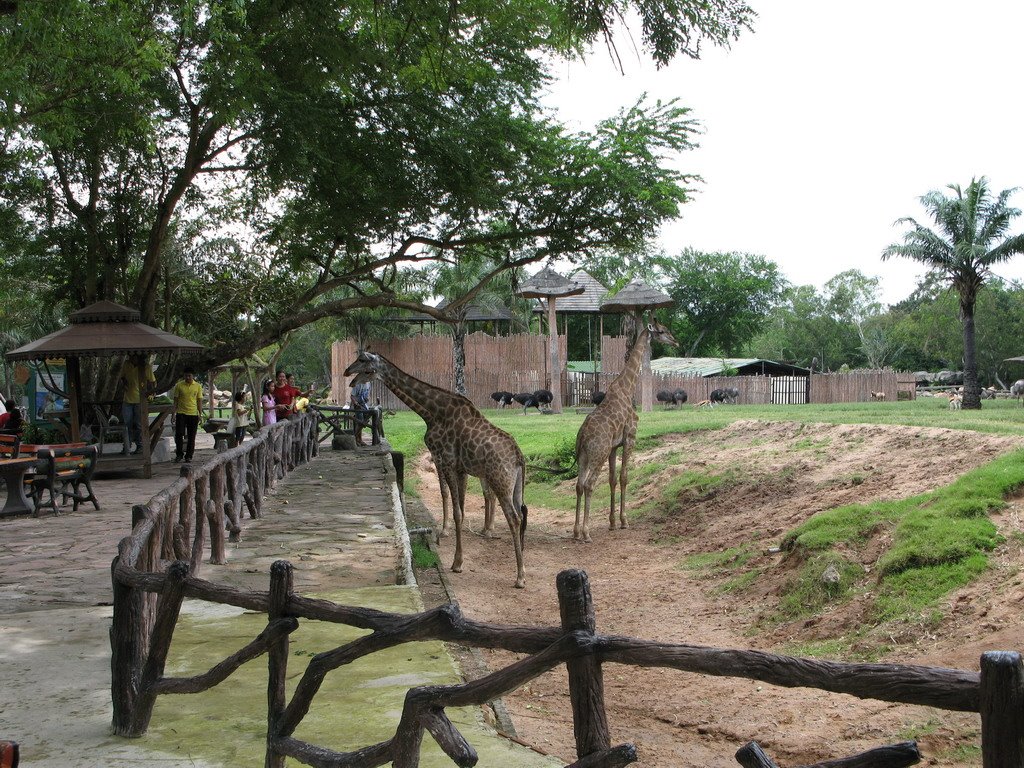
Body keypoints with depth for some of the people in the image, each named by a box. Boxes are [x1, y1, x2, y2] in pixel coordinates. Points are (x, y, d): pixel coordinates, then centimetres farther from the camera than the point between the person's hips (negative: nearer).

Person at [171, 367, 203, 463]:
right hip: (181, 413, -1)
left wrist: (200, 414, 0)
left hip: (193, 414, 1)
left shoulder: (198, 386, 3)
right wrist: (173, 413, -2)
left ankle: (189, 456, 12)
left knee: (191, 437, 3)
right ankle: (179, 454, 7)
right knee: (179, 434, -7)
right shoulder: (179, 385, 1)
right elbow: (175, 400, 4)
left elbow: (199, 401, 6)